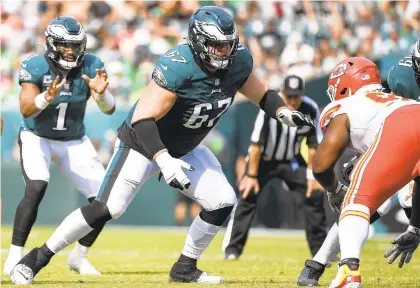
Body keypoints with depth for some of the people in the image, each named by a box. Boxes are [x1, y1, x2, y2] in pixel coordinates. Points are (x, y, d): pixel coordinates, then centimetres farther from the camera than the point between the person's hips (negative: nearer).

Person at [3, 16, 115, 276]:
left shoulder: (90, 66, -13)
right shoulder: (36, 67, -20)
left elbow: (109, 109, -15)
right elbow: (26, 110, -28)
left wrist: (101, 93, -37)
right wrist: (48, 96, -47)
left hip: (74, 141, 4)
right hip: (36, 137, -4)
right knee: (36, 188, -29)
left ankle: (79, 256, 15)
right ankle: (15, 257, -22)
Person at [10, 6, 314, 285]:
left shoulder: (238, 61, -13)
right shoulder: (177, 67, -34)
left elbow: (261, 94, 6)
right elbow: (143, 119, -37)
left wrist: (284, 112, -14)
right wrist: (163, 160, -48)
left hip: (186, 149, 7)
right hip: (143, 144, -7)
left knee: (223, 202, -5)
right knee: (108, 208, -17)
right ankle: (37, 258, -5)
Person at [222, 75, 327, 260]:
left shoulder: (311, 110, -18)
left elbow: (313, 145, -8)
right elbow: (256, 144, -24)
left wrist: (312, 175, -7)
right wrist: (251, 175, -23)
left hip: (292, 161, 3)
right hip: (264, 159, -3)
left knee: (314, 196, -4)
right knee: (247, 196, -18)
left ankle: (321, 250, 7)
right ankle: (232, 249, -12)